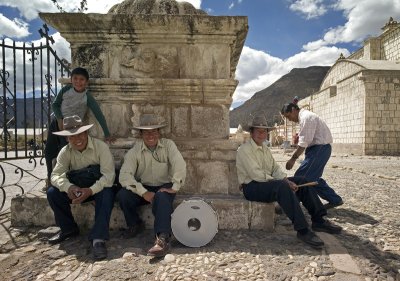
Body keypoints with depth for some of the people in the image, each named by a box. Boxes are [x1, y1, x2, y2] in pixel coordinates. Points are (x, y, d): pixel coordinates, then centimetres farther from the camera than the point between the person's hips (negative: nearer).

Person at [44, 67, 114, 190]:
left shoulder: (88, 97, -18)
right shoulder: (65, 90, -9)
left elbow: (99, 115, -20)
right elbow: (55, 104, 1)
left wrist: (107, 134, -24)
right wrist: (60, 119, -14)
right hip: (57, 122, 3)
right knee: (49, 151, 8)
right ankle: (50, 178, 30)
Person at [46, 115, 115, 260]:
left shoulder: (101, 147, -19)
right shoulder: (65, 152, -5)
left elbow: (109, 175, -25)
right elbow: (56, 175, -13)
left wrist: (91, 190, -40)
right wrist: (68, 187, -34)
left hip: (98, 187, -4)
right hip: (77, 188, 5)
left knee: (107, 194, -36)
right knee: (52, 192, -15)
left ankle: (98, 238, -29)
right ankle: (68, 228, 5)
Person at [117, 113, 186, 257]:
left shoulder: (168, 145, -8)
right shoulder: (134, 151, -8)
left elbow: (180, 166, -18)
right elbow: (124, 175, -20)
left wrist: (174, 188, -27)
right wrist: (144, 193, -29)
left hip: (164, 187, -2)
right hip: (143, 188, 2)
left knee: (162, 198, -35)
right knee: (122, 195, -22)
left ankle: (163, 239, -36)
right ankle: (135, 224, 4)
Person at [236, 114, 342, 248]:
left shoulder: (265, 149, 16)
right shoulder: (244, 150, -12)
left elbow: (275, 168, 10)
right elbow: (256, 175, -21)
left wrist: (286, 180, -11)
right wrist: (283, 182, -19)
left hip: (268, 182, 9)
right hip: (252, 187, -9)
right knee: (282, 186, -35)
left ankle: (318, 221, -1)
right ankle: (302, 230, -33)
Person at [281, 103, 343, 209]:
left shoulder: (306, 117, -16)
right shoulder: (303, 117, 17)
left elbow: (304, 142, -21)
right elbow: (304, 140, 14)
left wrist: (293, 159, -18)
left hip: (320, 148, -10)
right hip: (317, 148, 10)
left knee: (301, 177, -9)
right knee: (312, 177, 14)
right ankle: (334, 199, 23)